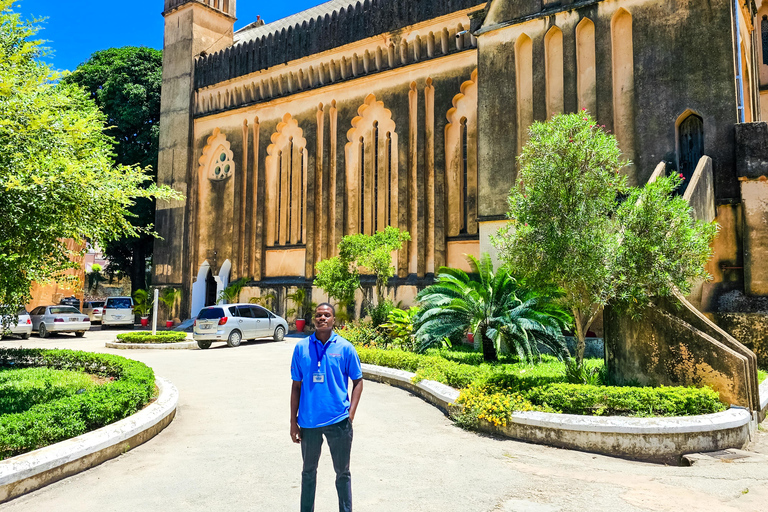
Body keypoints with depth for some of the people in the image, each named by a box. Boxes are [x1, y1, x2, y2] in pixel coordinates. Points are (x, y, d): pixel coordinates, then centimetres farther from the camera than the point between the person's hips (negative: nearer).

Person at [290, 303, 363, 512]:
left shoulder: (345, 347, -3)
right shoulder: (302, 347, -1)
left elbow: (358, 381, 3)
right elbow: (296, 386, 4)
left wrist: (351, 414, -6)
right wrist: (293, 421, 3)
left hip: (338, 421, -1)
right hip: (308, 421, 1)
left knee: (343, 472, 11)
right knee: (309, 471, 17)